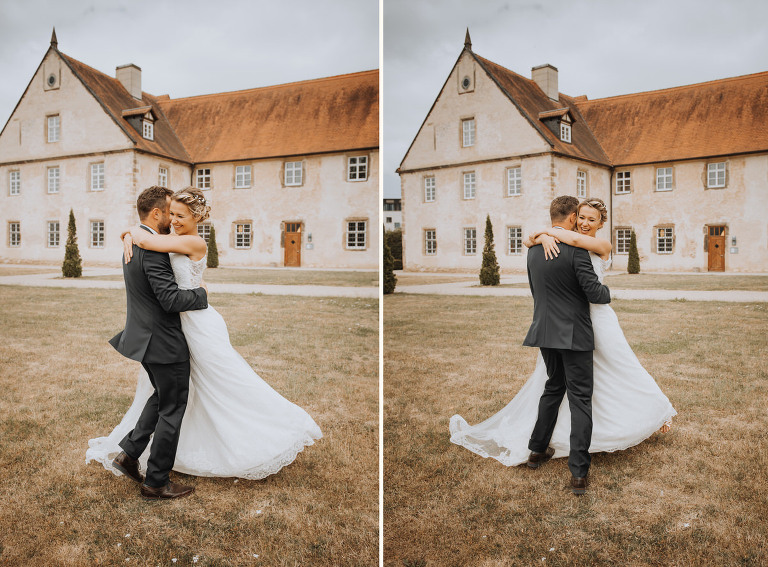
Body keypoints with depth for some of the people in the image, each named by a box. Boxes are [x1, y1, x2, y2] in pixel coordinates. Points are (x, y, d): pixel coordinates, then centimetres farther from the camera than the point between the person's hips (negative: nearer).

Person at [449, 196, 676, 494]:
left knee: (621, 372, 8)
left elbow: (577, 240, -28)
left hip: (595, 317, -3)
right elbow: (529, 240, -5)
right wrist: (543, 238, -24)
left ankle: (654, 412, 35)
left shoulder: (603, 245, -7)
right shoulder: (564, 243, 6)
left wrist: (549, 230, -21)